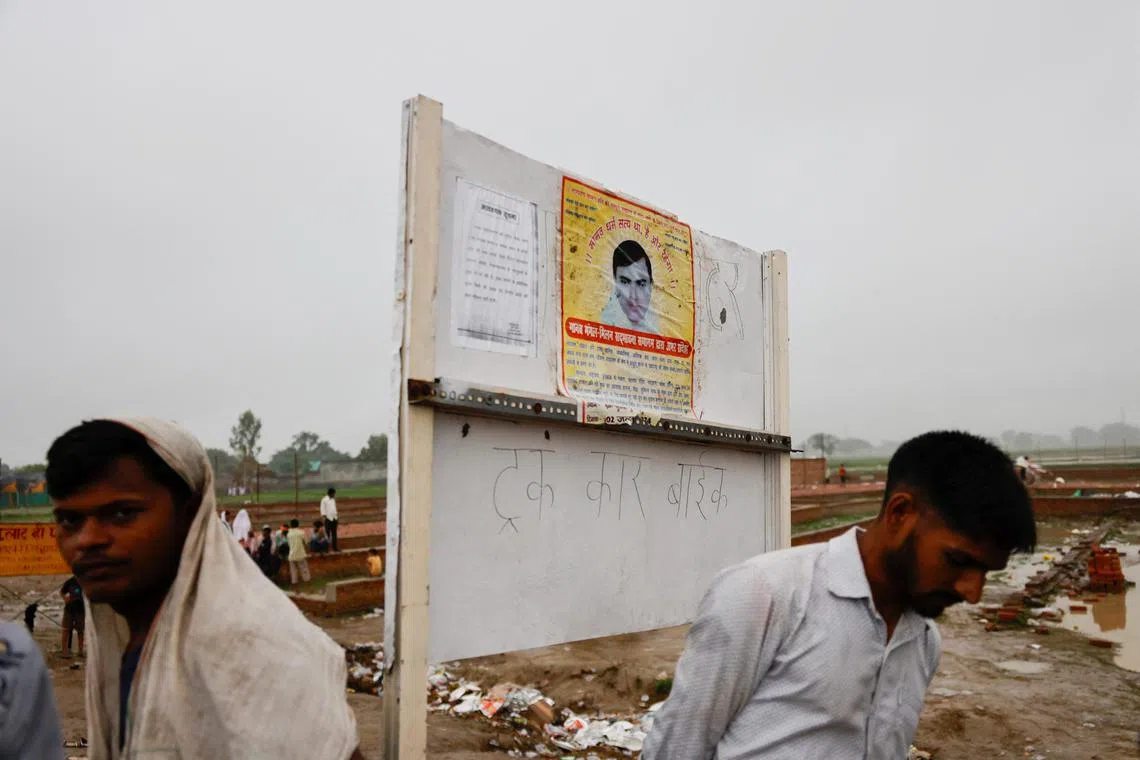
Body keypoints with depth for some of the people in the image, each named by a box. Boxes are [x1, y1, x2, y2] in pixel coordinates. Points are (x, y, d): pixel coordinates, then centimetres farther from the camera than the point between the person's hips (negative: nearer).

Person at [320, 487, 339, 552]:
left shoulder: (333, 499, 13)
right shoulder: (324, 500, -9)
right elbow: (322, 510, -11)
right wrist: (324, 516, -20)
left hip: (334, 519, 7)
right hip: (328, 519, -7)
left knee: (334, 534, 10)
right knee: (327, 534, -5)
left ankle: (335, 547, 15)